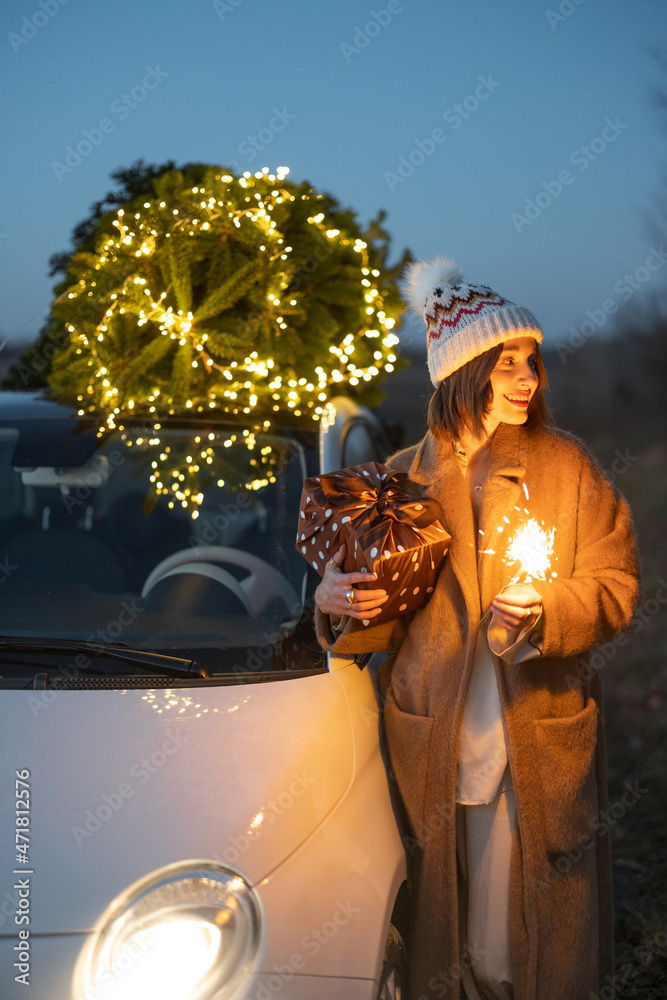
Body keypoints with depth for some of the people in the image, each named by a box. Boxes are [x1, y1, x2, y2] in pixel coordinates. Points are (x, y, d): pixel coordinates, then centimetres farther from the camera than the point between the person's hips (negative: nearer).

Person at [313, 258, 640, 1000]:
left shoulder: (565, 465, 2)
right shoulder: (404, 478, 5)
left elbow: (616, 588, -1)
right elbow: (383, 616, 8)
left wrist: (544, 612, -19)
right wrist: (337, 603, -14)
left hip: (542, 740, -1)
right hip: (432, 745, 1)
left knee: (539, 926, 3)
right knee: (439, 925, 7)